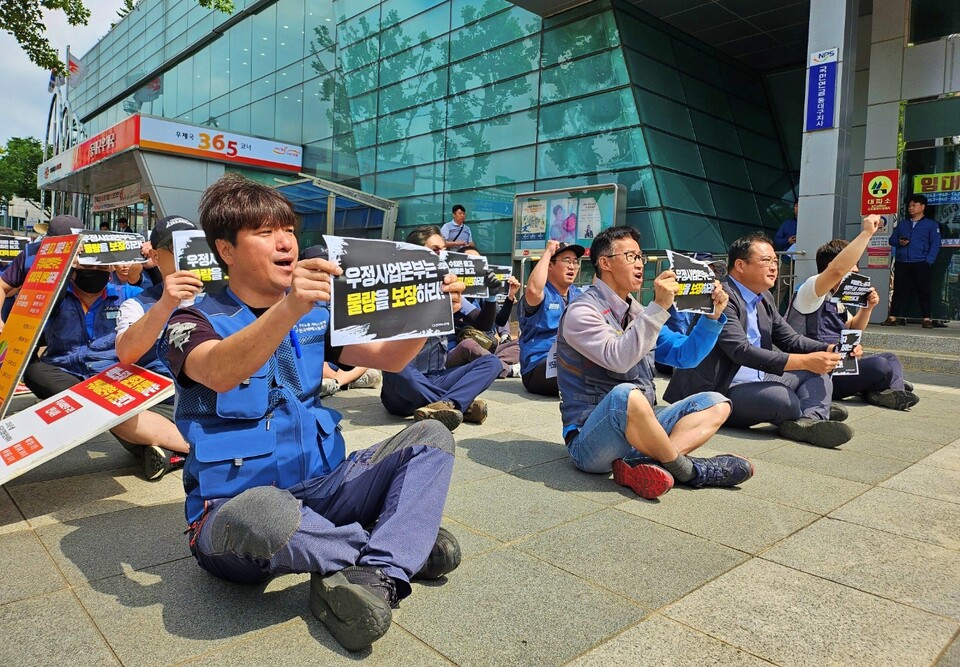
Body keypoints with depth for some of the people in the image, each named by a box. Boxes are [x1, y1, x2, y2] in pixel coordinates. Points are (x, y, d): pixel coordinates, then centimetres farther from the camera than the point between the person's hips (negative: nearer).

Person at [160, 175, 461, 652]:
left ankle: (377, 576, -27)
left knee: (431, 437, -6)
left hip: (322, 486, 6)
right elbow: (219, 373, -29)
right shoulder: (196, 322, -5)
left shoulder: (316, 312, 11)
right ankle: (404, 543, -11)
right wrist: (287, 310, -45)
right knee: (264, 511, -40)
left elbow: (386, 358, 2)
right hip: (237, 504, -5)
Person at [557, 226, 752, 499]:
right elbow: (618, 359, -26)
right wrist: (659, 307, -24)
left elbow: (684, 355, 15)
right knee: (626, 394, -39)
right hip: (589, 440, -9)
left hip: (638, 430, 9)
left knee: (716, 403, -1)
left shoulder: (636, 312, 14)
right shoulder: (582, 312, -10)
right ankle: (687, 470, -13)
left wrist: (712, 315, 2)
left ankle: (641, 464, -26)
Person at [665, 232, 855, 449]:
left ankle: (811, 422, -23)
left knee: (817, 371, 4)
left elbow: (790, 339, 16)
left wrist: (830, 350, -4)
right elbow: (742, 352, -26)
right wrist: (805, 361, -28)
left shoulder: (765, 299, 15)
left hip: (757, 380, 11)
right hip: (719, 390, -11)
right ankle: (815, 412, -2)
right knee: (782, 398, -34)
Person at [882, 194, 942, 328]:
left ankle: (927, 319, 0)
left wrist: (928, 261, -12)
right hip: (901, 264, 3)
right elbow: (892, 239, 18)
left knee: (924, 291, -2)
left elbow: (935, 244, 0)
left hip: (920, 264, -3)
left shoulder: (931, 225, 8)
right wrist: (899, 242, -6)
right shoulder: (902, 224, 19)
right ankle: (893, 318, 4)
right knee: (898, 291, 2)